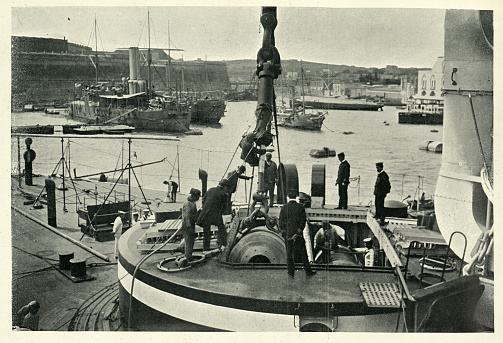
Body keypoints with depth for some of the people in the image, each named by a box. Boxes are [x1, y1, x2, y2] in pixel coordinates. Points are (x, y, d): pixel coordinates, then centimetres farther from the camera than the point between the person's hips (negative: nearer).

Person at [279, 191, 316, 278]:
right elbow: (303, 221, -6)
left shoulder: (284, 208, -2)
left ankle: (291, 272, 10)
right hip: (298, 234, -1)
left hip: (287, 234, 1)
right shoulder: (300, 207, -3)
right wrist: (299, 232, -5)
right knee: (303, 253, 9)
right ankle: (308, 271, 16)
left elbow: (281, 222, 0)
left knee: (289, 254, 8)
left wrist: (283, 233, 7)